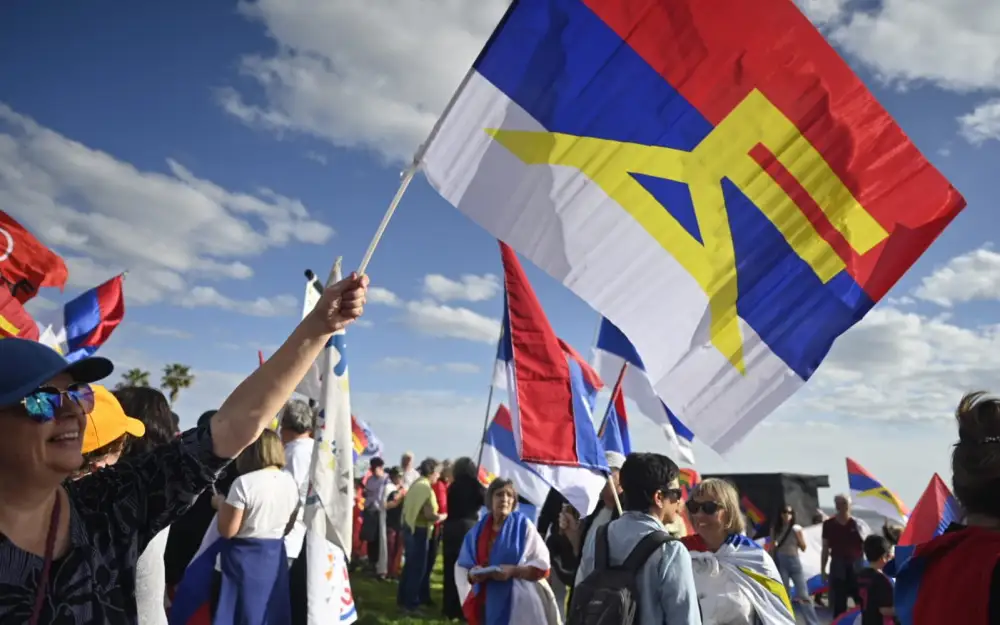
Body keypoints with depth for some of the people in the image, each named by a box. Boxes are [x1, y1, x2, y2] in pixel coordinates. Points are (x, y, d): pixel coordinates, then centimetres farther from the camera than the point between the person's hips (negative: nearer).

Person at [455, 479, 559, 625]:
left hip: (517, 605, -3)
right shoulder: (477, 530, 9)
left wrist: (513, 571, -19)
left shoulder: (523, 526, -1)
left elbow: (542, 565, -5)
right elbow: (461, 567, 10)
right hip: (485, 605, 4)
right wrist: (471, 575, -11)